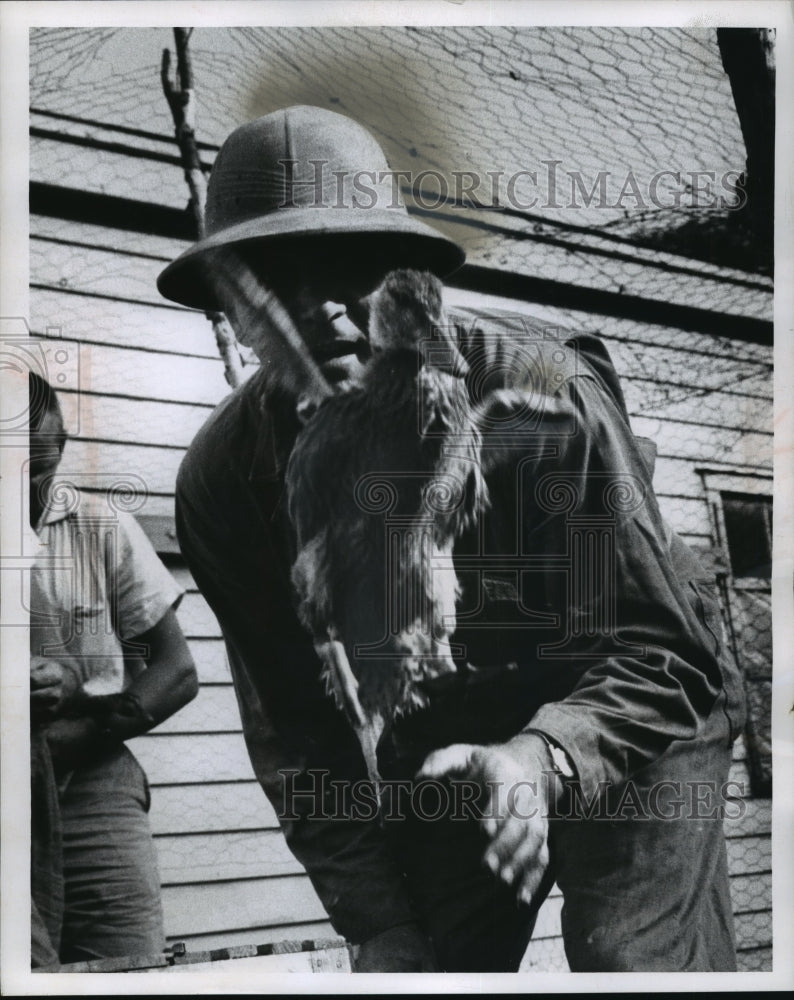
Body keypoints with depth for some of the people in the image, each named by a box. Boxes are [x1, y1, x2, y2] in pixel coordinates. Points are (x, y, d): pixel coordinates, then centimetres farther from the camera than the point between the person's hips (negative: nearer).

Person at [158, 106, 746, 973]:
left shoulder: (542, 396, -27)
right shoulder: (223, 483, -15)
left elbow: (667, 650, -25)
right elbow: (295, 729, -5)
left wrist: (545, 756, -44)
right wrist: (377, 923, -8)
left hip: (627, 733, -3)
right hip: (435, 762, 4)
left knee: (636, 963, -14)